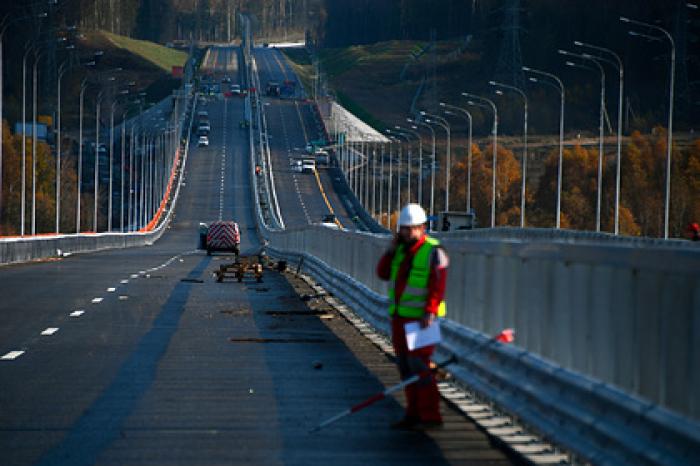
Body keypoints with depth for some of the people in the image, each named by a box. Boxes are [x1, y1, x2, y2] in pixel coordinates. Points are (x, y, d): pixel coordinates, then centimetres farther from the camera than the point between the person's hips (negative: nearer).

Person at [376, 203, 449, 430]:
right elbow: (383, 273, 9)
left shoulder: (433, 252, -10)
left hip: (421, 318, -8)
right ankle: (414, 414, 13)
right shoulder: (401, 249, 13)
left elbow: (437, 286, -17)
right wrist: (391, 250, -3)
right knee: (405, 365, 8)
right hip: (400, 316, 8)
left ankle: (431, 416, -11)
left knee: (418, 364, -13)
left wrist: (430, 312, -27)